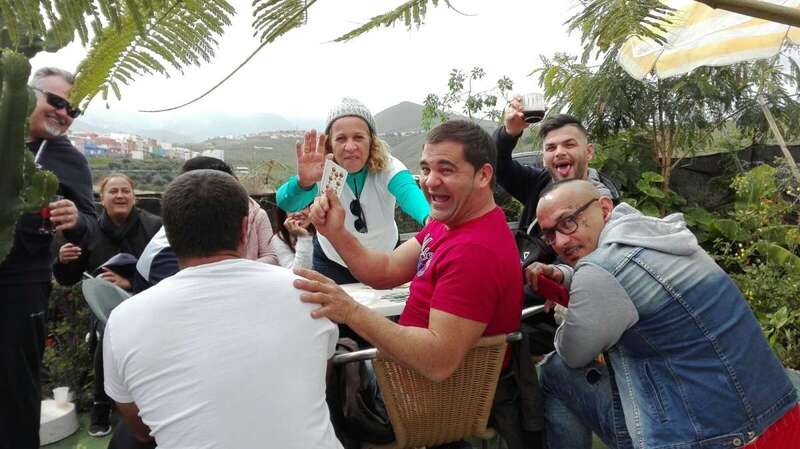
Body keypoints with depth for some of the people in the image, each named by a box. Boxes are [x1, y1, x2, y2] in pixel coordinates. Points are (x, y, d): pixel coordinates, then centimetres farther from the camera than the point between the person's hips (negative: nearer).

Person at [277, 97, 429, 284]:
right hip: (332, 261, 0)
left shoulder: (388, 167, -25)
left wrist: (430, 218, -69)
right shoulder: (322, 171, -24)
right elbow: (286, 203, -40)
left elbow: (410, 193, -45)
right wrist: (303, 182, -64)